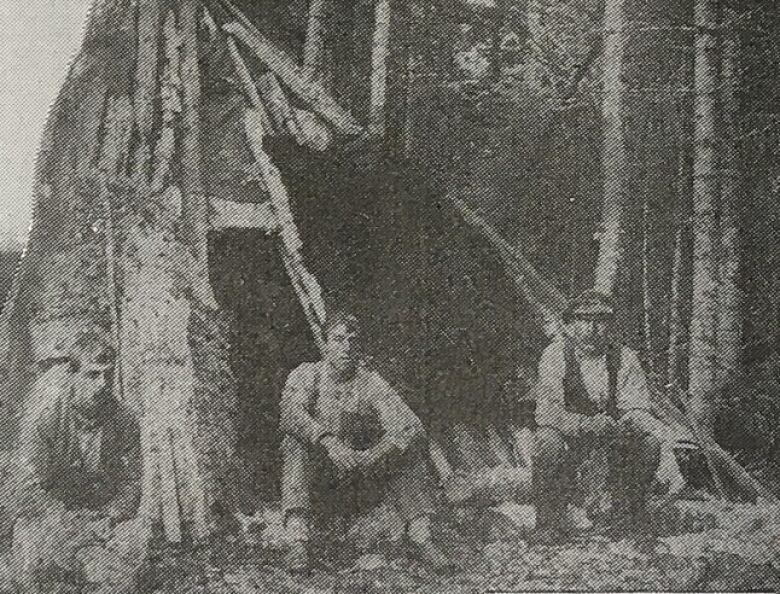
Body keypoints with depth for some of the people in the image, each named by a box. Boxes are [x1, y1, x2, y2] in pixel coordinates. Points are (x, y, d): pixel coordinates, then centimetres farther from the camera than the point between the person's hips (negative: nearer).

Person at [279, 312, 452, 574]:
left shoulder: (371, 382, 1)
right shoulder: (306, 374, 0)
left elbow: (410, 426, -13)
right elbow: (291, 412, -22)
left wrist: (370, 458, -30)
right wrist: (329, 442, -38)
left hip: (363, 486, 1)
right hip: (319, 487, -1)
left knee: (410, 444, -18)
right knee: (296, 442, -30)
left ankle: (419, 535, -24)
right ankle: (296, 541, -39)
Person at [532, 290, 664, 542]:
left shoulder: (625, 358, -7)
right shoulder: (554, 356, -14)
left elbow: (638, 408, -11)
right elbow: (547, 412, -22)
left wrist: (631, 422, -37)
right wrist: (589, 424, -39)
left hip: (616, 426, 2)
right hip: (570, 427, -2)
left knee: (650, 443, -26)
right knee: (547, 444, -34)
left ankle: (626, 515, -3)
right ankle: (550, 524, -13)